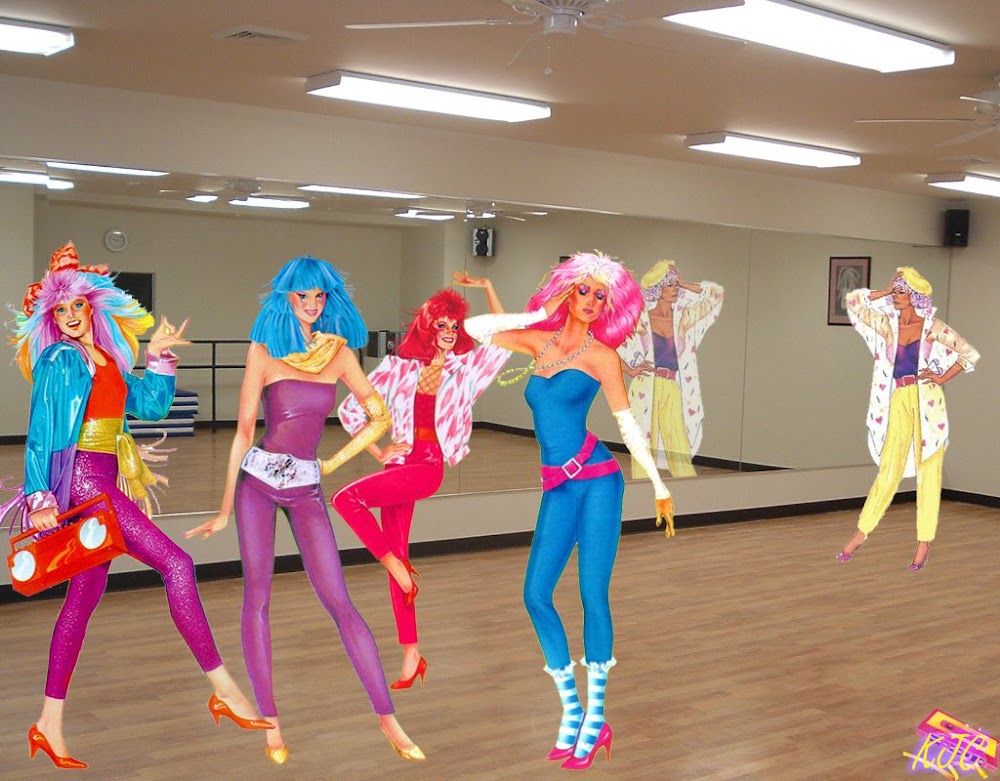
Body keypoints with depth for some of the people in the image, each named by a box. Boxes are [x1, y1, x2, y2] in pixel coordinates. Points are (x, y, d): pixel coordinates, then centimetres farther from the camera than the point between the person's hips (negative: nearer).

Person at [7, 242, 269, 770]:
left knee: (85, 595, 9)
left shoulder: (110, 359, 16)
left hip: (104, 483, 8)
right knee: (176, 564, -15)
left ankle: (50, 724, 15)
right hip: (81, 479, -8)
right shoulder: (59, 361, -4)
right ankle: (224, 690, -12)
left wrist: (158, 356, 13)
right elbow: (39, 435, -8)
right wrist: (39, 498, -13)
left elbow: (149, 405, 18)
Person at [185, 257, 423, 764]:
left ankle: (387, 717, 0)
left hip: (305, 488, 1)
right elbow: (243, 430, -1)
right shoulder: (264, 351, 0)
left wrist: (335, 462, 4)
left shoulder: (339, 353, 5)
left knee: (339, 602, -4)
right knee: (257, 595, 1)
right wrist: (226, 509, -1)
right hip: (257, 480, -1)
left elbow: (380, 417, 10)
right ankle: (270, 721, 11)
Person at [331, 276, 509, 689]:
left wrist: (487, 288, -6)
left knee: (347, 497, -23)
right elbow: (351, 408, 6)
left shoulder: (465, 368, 3)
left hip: (429, 466, -3)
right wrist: (378, 451, 1)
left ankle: (398, 566, -5)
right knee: (397, 555, 4)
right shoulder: (399, 367, 5)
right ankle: (411, 654, 14)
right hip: (400, 463, 4)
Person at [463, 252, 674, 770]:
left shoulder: (601, 355, 2)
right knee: (536, 596, -2)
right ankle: (570, 710, 12)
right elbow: (474, 328, 9)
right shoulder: (540, 341, 12)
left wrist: (659, 486, 0)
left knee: (592, 595, -5)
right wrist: (539, 314, 6)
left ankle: (595, 717, 7)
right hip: (558, 488, 4)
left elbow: (627, 423, 2)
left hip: (596, 480, -4)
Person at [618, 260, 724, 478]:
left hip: (672, 392, 3)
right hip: (646, 389, -3)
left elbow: (716, 294, 14)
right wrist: (629, 370, -1)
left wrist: (684, 285, 10)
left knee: (681, 454, -3)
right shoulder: (641, 319, 3)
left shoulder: (682, 318, 12)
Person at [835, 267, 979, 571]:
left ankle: (924, 542, 9)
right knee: (888, 471, 1)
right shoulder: (887, 325, 8)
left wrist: (943, 378, -2)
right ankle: (860, 534, 8)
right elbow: (853, 301, 6)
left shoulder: (933, 328, 1)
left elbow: (970, 354, 6)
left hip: (928, 402, -2)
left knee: (928, 473, 3)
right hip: (898, 403, 2)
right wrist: (885, 292, 7)